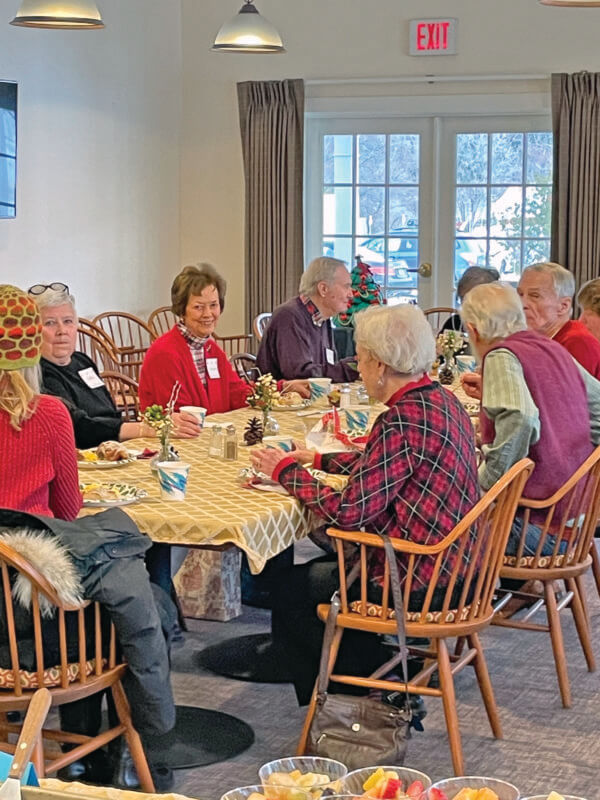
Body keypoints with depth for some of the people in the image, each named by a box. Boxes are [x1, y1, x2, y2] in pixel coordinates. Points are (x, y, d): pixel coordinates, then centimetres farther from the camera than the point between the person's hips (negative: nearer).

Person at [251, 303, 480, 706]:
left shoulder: (404, 421, -24)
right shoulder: (441, 399, 5)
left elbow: (348, 511, -23)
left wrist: (287, 471, -9)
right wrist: (319, 459, 22)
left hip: (419, 585, -10)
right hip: (454, 567, 10)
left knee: (292, 590, 8)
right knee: (319, 568, 26)